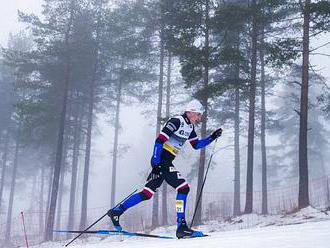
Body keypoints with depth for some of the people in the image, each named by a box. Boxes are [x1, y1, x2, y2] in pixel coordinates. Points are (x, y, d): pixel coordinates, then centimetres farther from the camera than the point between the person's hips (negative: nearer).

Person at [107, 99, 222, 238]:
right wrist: (155, 164, -22)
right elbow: (159, 141, -18)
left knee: (148, 193, 9)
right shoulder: (177, 121, -13)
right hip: (160, 161, -9)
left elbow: (196, 145, 27)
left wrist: (212, 137, 17)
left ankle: (116, 211, 15)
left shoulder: (190, 127, 15)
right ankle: (181, 226, -10)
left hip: (167, 164, 9)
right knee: (183, 188, -13)